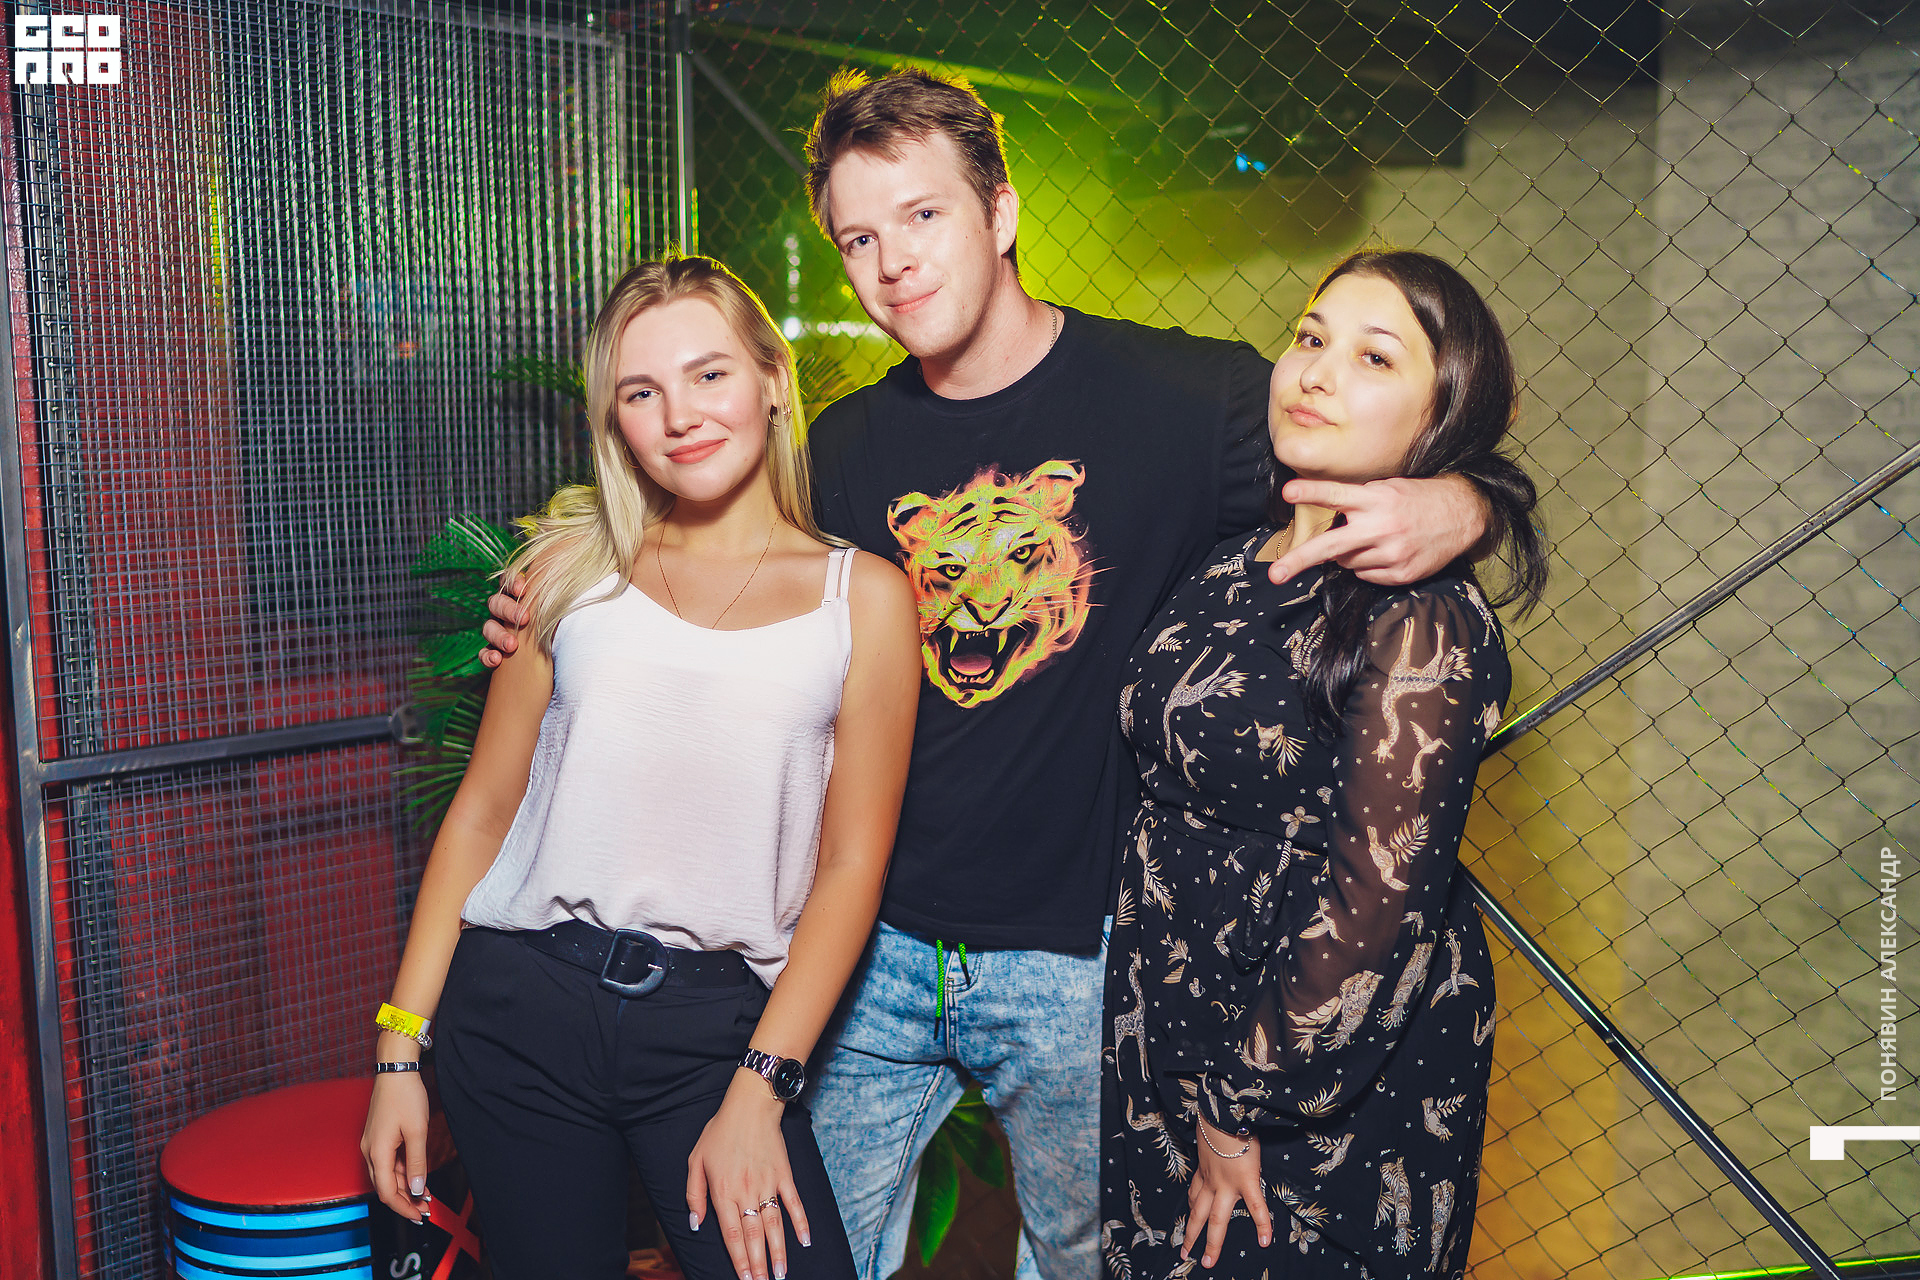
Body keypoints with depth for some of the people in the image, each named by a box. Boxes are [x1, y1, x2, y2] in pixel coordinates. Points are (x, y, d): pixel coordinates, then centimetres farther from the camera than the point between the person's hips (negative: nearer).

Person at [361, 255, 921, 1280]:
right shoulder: (570, 566, 5)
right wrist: (403, 1045, 4)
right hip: (522, 1002, 2)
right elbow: (483, 807, 6)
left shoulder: (863, 597, -1)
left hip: (715, 1021, -1)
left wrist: (758, 1090, -8)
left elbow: (851, 865, -3)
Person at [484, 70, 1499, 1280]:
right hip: (877, 945, 3)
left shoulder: (1179, 394, -11)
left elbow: (1441, 483, -4)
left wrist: (1451, 508, -29)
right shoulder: (848, 449, 2)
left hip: (1082, 959, -2)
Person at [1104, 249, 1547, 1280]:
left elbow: (1377, 902, -21)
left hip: (1338, 1089, -7)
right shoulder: (1236, 559, 1)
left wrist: (1243, 1109, -15)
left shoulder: (1421, 621, -21)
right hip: (1169, 1030, 7)